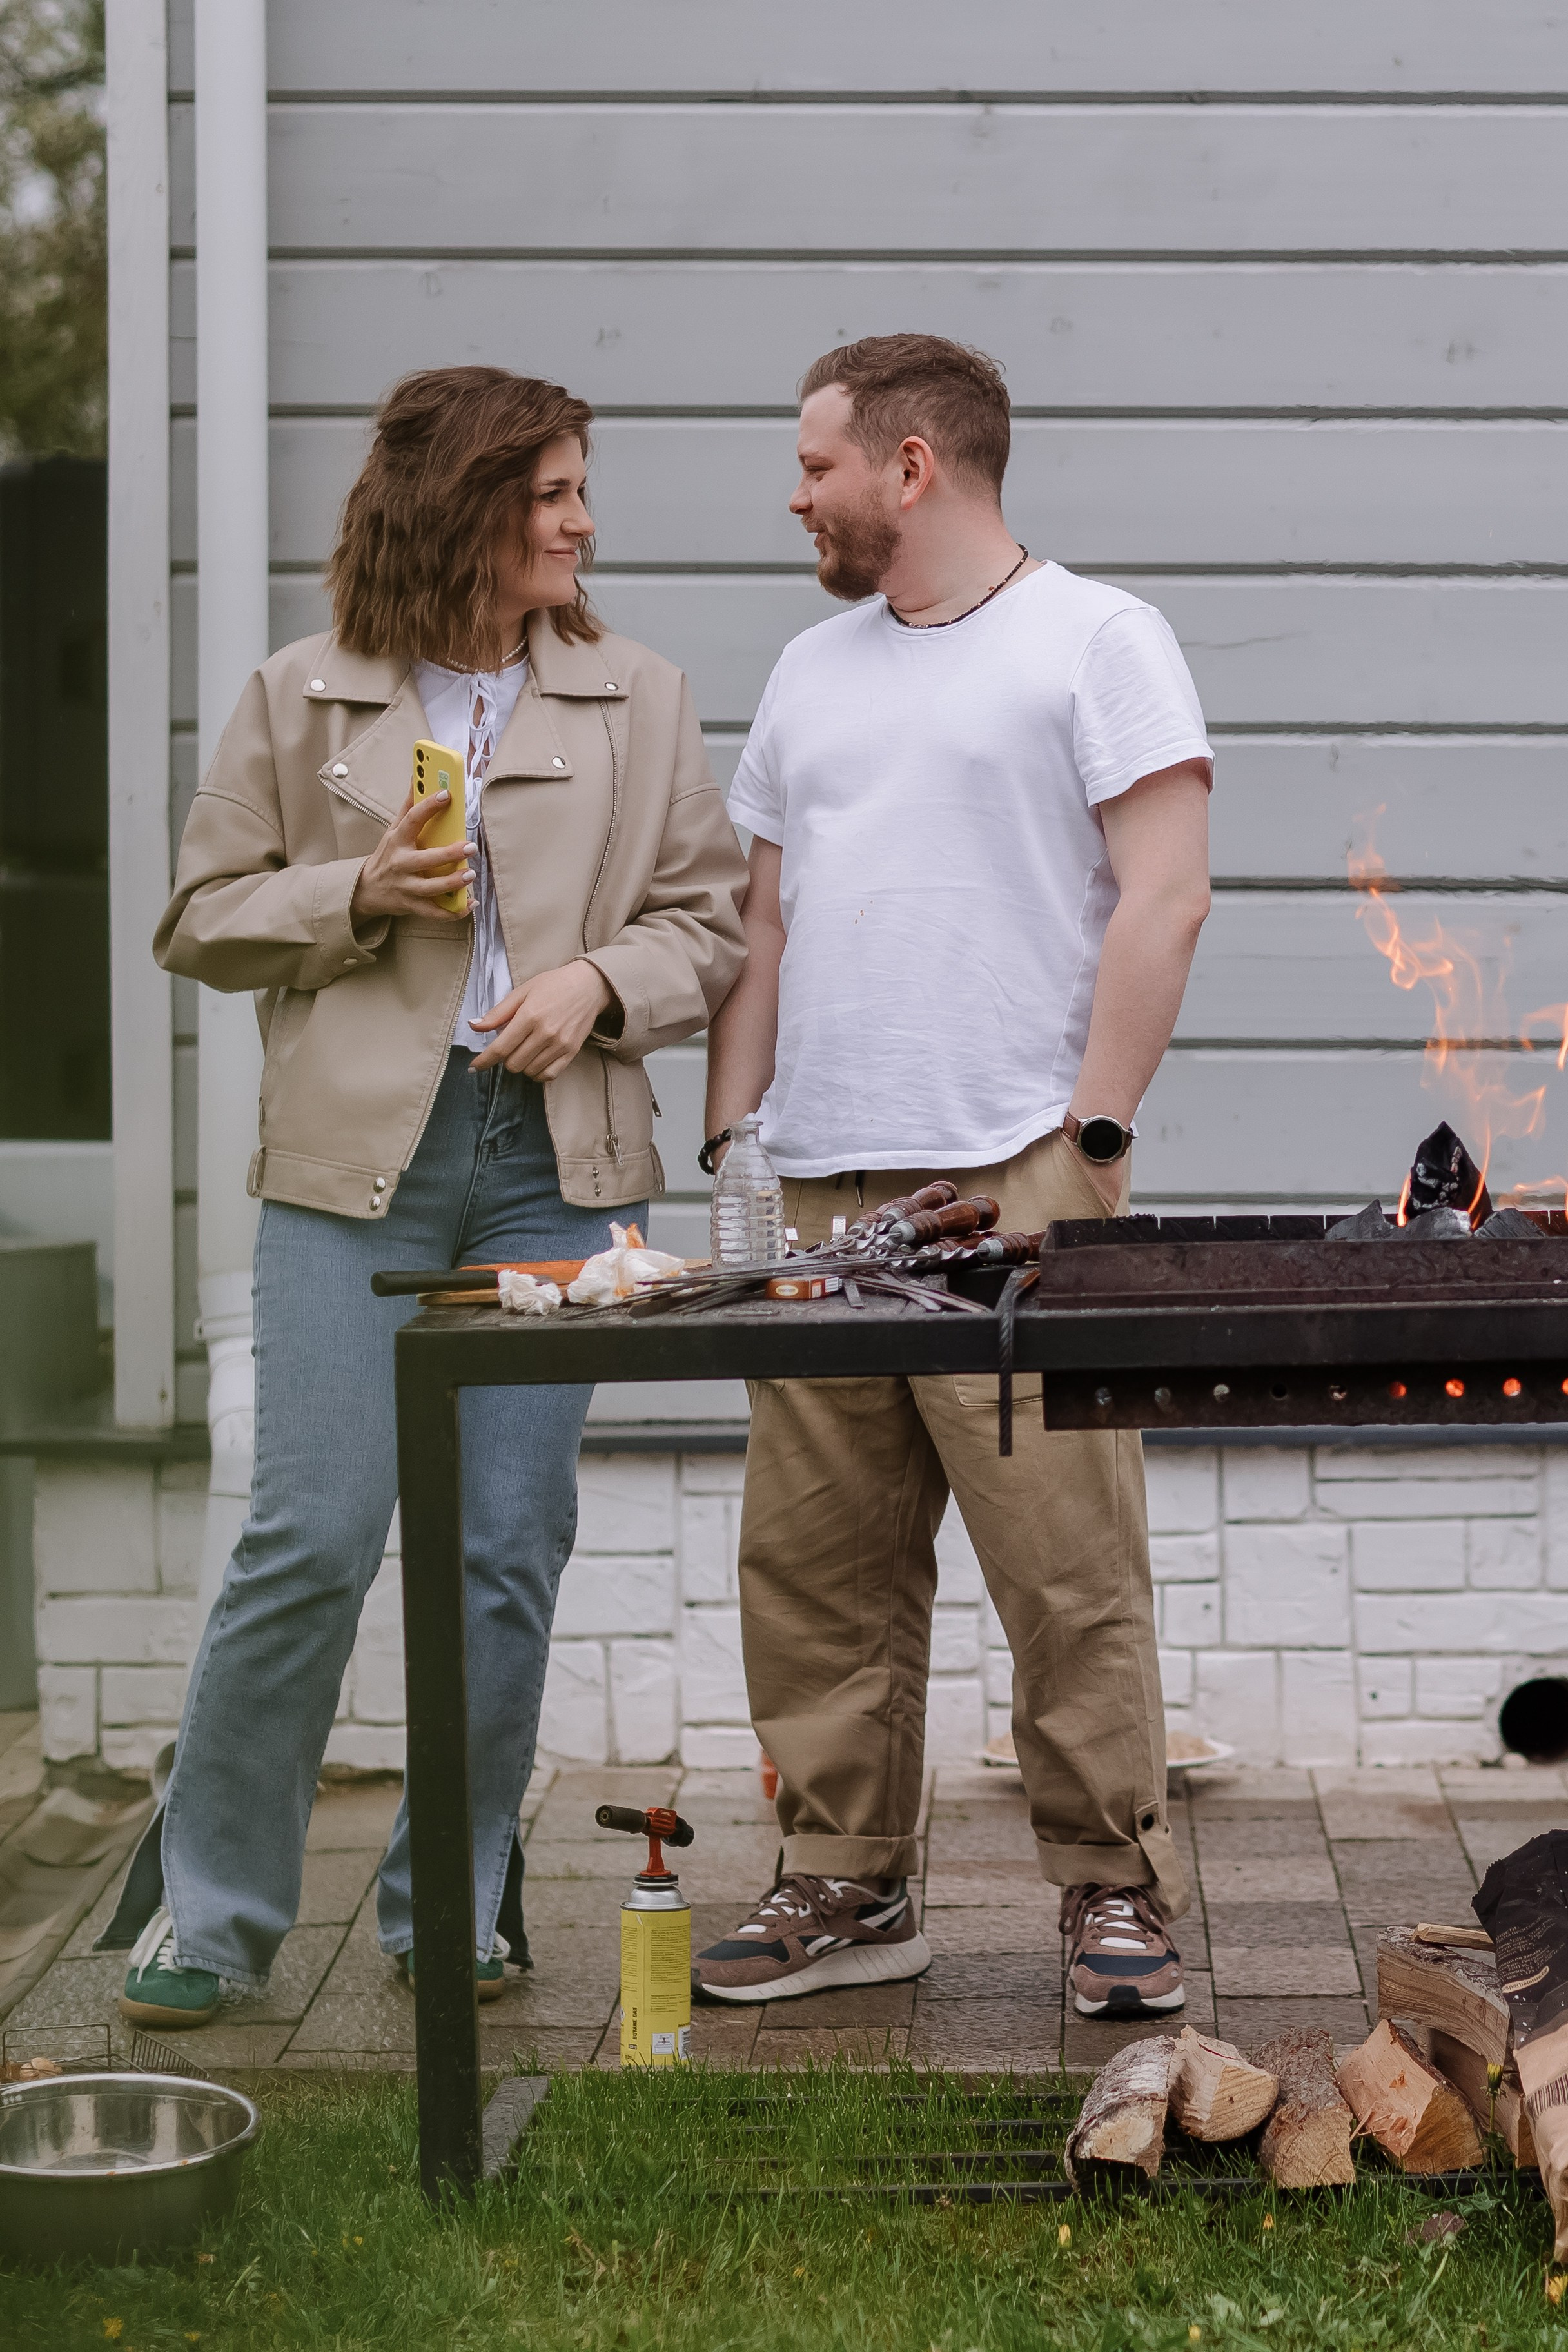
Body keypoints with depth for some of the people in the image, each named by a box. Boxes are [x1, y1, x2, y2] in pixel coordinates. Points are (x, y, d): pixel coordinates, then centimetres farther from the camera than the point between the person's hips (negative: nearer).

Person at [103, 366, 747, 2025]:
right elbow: (202, 920, 9)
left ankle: (453, 1905, 18)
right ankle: (209, 1905, 10)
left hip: (556, 1159, 2)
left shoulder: (637, 705, 10)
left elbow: (712, 918, 12)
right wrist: (359, 895, -7)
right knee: (313, 1538, -6)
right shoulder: (299, 704, 6)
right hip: (354, 1157, -2)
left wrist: (602, 976, -7)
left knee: (511, 1548, 3)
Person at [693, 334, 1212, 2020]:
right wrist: (725, 1141, 12)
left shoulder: (1097, 639, 1)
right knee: (813, 1564, 7)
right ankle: (847, 1887, 17)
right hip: (819, 1191, 7)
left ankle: (1115, 1888, 6)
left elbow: (1163, 899, -7)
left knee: (1068, 1566, -6)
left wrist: (1088, 1137, -13)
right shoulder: (810, 671, 21)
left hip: (1015, 1186, -6)